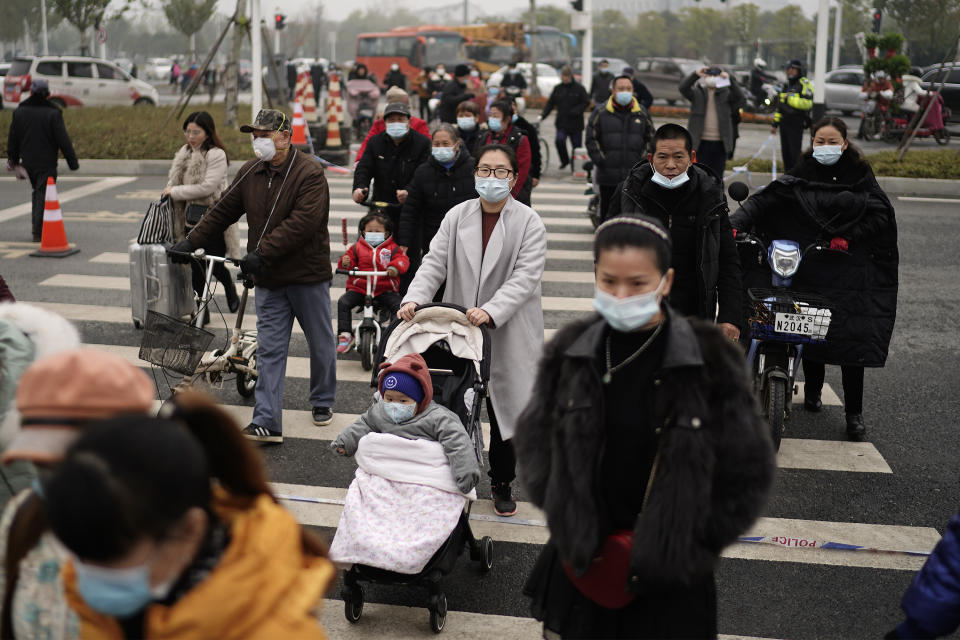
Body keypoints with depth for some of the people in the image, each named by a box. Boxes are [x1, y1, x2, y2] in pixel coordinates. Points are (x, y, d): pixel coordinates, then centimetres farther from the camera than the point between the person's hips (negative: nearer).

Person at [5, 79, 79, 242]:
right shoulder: (53, 113, -12)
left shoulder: (20, 111, 1)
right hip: (47, 162, -4)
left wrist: (13, 158, 21)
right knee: (43, 194, -1)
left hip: (28, 161, 4)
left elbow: (13, 137, 8)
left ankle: (37, 225, 18)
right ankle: (38, 232, -4)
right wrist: (73, 162, -6)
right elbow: (63, 140, -13)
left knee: (37, 191, 21)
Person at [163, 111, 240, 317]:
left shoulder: (216, 155, -13)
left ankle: (230, 288, 32)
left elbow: (207, 187, -19)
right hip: (192, 214, 7)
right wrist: (169, 192, 1)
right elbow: (176, 180, 21)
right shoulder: (185, 152, 11)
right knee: (195, 265, 5)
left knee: (215, 265, -2)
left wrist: (175, 192, -14)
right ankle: (202, 310, 15)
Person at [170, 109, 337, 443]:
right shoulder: (250, 173, 6)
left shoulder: (309, 173, -15)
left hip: (308, 276, -5)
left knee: (321, 343, 11)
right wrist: (192, 241, 1)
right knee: (269, 350, 1)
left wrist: (262, 252, -29)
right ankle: (267, 421, 1)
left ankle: (322, 403, 33)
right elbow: (224, 211, 11)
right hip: (268, 278, 5)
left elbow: (303, 223, -25)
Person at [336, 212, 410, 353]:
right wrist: (345, 263, -17)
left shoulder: (392, 248, 8)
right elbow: (350, 258, 9)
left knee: (398, 305, -25)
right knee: (343, 303, -20)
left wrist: (395, 267, -27)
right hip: (359, 288, 1)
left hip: (385, 290, -1)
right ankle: (345, 335, -14)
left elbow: (402, 259, -5)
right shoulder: (357, 247, 12)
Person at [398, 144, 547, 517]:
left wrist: (490, 311, -30)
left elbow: (526, 276, -16)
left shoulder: (529, 223, -6)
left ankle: (502, 483, 26)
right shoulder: (457, 217, 5)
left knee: (504, 409, 8)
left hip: (509, 334, -2)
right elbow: (435, 263, 0)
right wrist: (415, 298, -19)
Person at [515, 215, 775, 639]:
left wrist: (689, 547, -5)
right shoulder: (569, 353, -4)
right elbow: (534, 440, 9)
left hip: (668, 579, -3)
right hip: (582, 565, 3)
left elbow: (747, 469, -6)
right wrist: (563, 520, 0)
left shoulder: (709, 360, -13)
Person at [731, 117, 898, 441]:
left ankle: (854, 412, 4)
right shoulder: (801, 175, 3)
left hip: (850, 268, -1)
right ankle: (812, 389, 35)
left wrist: (849, 237, -13)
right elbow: (763, 200, -8)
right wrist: (735, 223, -24)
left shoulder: (859, 175, 4)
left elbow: (881, 213, 1)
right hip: (809, 267, 1)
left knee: (852, 338, -5)